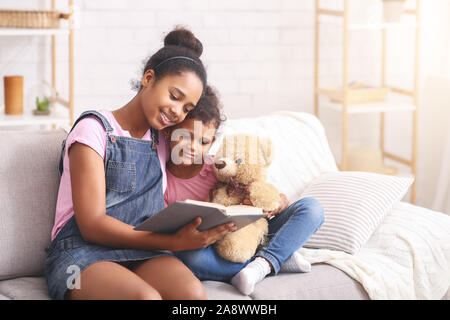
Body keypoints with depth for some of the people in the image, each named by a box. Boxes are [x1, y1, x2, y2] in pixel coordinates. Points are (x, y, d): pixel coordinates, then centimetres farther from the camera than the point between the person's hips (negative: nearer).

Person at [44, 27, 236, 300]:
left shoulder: (162, 140, 19)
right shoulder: (95, 129, -2)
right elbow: (92, 226, -11)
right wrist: (174, 242, -20)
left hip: (144, 255, 5)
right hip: (83, 254, -5)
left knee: (193, 292, -31)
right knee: (145, 297, -38)